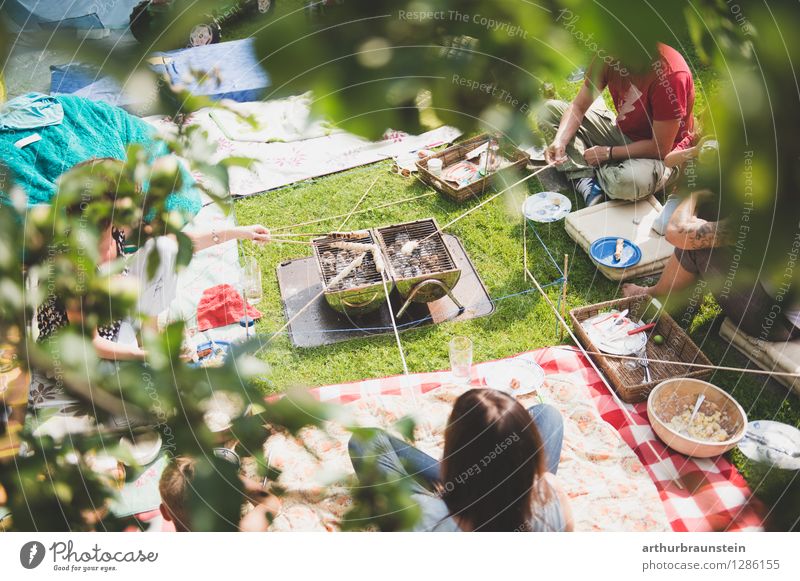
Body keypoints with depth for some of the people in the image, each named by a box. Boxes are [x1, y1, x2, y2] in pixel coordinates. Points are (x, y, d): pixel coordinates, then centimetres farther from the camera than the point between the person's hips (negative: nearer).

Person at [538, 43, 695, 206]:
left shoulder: (670, 74, -30)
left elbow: (660, 148, -24)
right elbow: (578, 107, -4)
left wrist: (609, 152, -18)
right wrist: (560, 141, -21)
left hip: (660, 155, -7)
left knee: (629, 182, -43)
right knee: (550, 110, -4)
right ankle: (586, 179, -18)